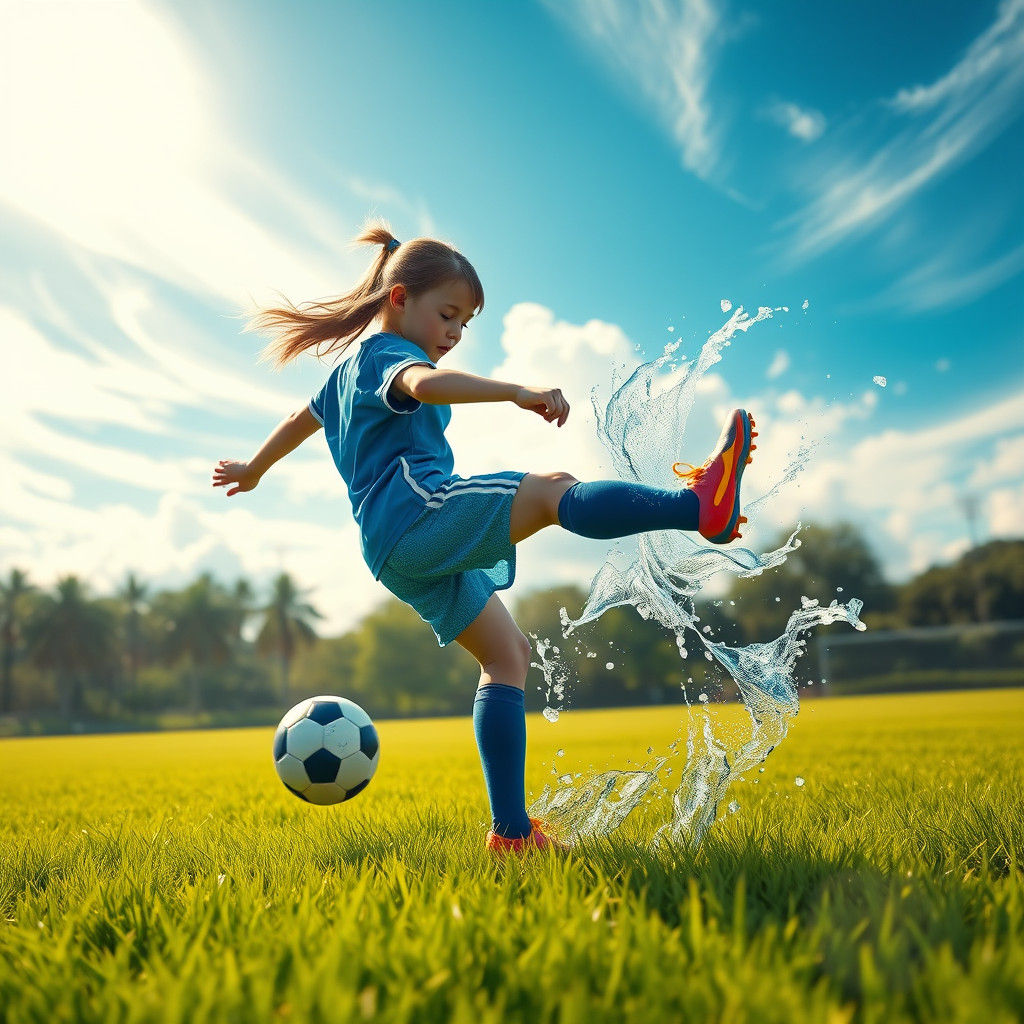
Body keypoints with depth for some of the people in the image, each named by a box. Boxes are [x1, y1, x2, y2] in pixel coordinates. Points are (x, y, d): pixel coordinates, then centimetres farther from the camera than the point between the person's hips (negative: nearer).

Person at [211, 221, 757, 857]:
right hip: (420, 509, -9)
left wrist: (253, 468, 63)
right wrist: (517, 392, -39)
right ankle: (700, 504, -44)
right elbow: (425, 384, -27)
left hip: (403, 554, 9)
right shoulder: (388, 353, -1)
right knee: (552, 491, -24)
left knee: (507, 655, 4)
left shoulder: (352, 366, 31)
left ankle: (511, 830, 1)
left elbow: (302, 419, 47)